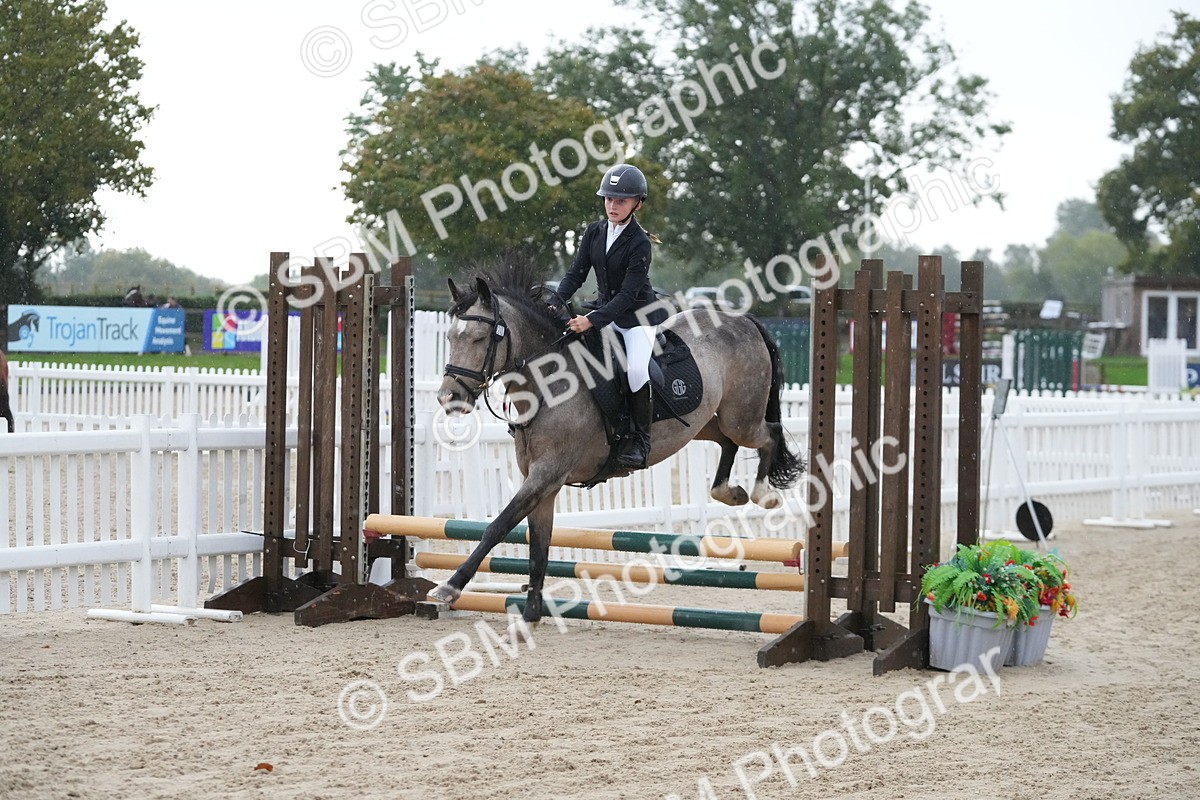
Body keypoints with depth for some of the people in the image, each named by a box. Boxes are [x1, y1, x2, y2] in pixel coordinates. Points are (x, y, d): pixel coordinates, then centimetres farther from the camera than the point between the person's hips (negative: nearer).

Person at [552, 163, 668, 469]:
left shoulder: (639, 242, -18)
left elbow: (628, 294, -22)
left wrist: (592, 320, -32)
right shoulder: (594, 232, 1)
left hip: (638, 314, -7)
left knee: (636, 369, -28)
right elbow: (576, 274, 1)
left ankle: (639, 441, -17)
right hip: (606, 311, 7)